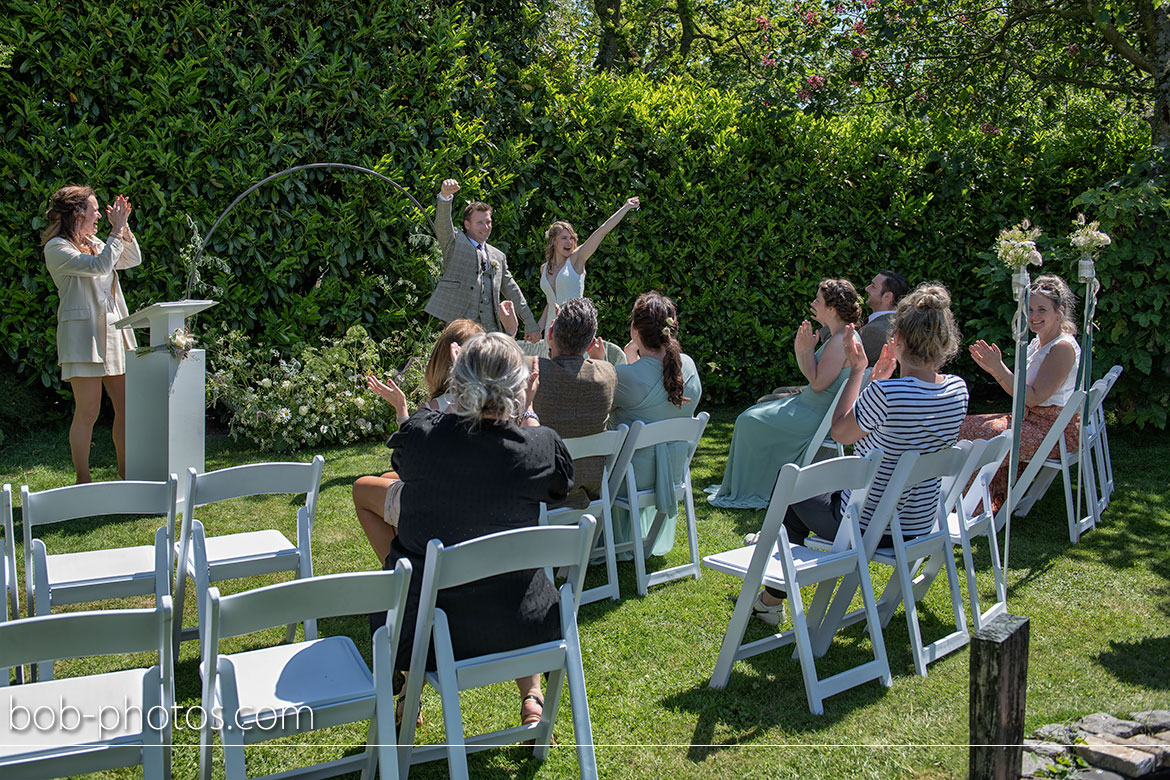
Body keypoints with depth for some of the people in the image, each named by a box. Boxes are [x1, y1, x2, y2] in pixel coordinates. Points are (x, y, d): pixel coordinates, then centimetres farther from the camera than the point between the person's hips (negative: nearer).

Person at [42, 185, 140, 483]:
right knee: (88, 412, -6)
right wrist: (116, 231, -10)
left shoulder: (93, 243, 18)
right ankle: (83, 482, 5)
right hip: (82, 333, -8)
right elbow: (99, 266, -18)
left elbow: (132, 259, 22)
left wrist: (124, 228, 9)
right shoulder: (56, 248, -5)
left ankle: (125, 473, 16)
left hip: (113, 330, 8)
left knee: (127, 407, 6)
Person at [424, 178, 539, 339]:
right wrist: (445, 195, -34)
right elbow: (442, 223, -13)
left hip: (490, 329, 5)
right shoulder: (454, 242, 7)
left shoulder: (498, 256, 20)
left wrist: (531, 324, 20)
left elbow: (513, 292, 22)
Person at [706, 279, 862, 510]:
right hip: (813, 407, 11)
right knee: (753, 415, 14)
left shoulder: (841, 341, -23)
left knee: (751, 422, -6)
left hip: (817, 417, -11)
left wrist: (808, 349, -17)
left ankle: (747, 493, 7)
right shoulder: (838, 336, 10)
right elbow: (809, 374, 14)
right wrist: (800, 348, -2)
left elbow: (817, 383, -24)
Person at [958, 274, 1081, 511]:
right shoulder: (1038, 342, 11)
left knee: (981, 434, -19)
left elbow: (1034, 397, -22)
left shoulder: (1063, 347, -18)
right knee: (968, 426, 2)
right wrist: (994, 369, -1)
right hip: (1033, 419, 10)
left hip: (1056, 430, -10)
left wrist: (1000, 368, -23)